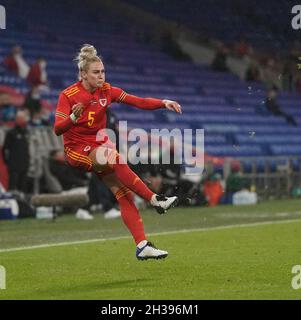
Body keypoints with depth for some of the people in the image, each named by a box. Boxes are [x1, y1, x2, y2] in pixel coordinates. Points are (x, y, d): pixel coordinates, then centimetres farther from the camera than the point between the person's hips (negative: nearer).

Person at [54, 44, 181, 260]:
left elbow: (139, 102, -8)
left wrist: (164, 103, -23)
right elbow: (57, 129, -20)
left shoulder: (106, 91, -1)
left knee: (125, 194, -9)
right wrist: (73, 117, -39)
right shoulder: (68, 95, -13)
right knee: (117, 160, -33)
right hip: (77, 150, -5)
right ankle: (155, 200, -27)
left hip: (100, 145, 5)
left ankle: (142, 246, -12)